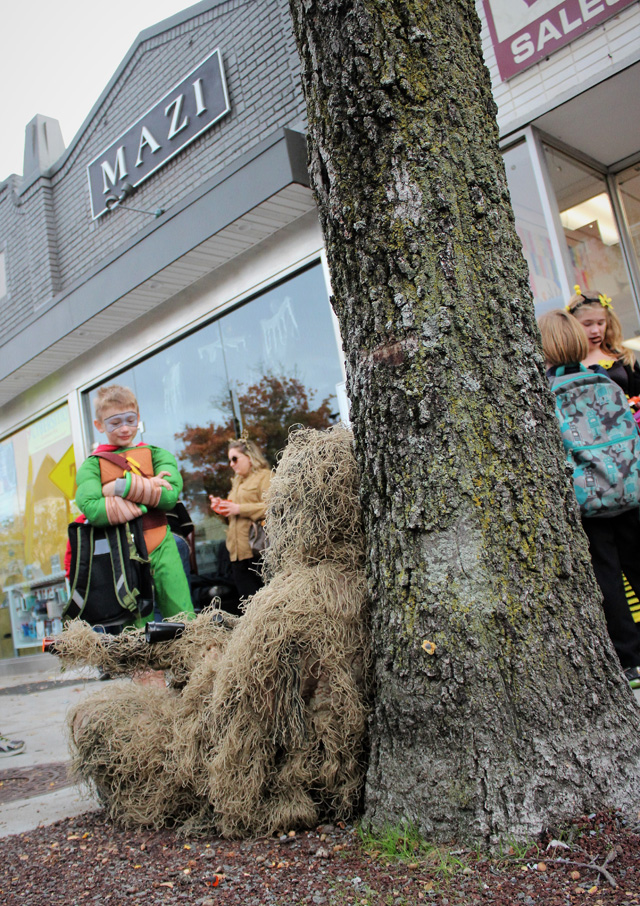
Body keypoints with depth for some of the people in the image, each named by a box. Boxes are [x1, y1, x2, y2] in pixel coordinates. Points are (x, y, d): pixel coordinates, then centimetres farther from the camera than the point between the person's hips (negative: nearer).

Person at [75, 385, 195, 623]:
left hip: (160, 551, 1)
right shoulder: (92, 465, 9)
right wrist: (148, 489, -10)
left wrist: (123, 487, -9)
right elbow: (92, 509, -12)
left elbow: (170, 496, -6)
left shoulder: (156, 454, 13)